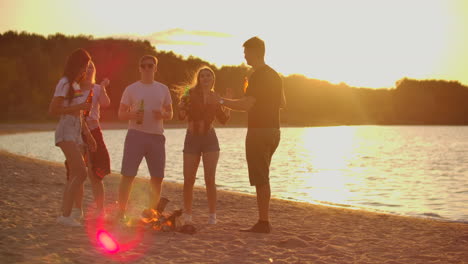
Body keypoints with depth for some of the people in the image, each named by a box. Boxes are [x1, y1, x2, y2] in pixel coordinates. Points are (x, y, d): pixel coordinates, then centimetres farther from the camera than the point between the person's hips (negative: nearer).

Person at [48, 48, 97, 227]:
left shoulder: (76, 85, 20)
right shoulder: (65, 84, -9)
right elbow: (52, 109, -16)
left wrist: (88, 135, 23)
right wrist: (79, 107, -16)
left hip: (76, 133, 9)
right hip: (66, 133, -9)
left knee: (75, 176, 4)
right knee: (81, 173, -18)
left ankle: (65, 215, 6)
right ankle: (66, 215, -15)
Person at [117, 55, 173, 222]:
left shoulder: (163, 89, 11)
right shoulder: (131, 89, 3)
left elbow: (170, 114, 15)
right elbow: (121, 114, 5)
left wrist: (162, 114, -8)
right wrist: (132, 115, -17)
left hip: (157, 136, 3)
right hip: (136, 134, -3)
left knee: (157, 178, 5)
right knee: (127, 175, -8)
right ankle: (121, 213, -2)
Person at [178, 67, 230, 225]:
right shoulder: (191, 94, -3)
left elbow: (223, 120, 5)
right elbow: (181, 116, -11)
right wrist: (183, 104, -31)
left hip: (210, 139, 1)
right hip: (192, 139, -1)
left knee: (210, 179, -7)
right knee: (188, 180, 2)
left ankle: (212, 215, 0)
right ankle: (187, 215, 17)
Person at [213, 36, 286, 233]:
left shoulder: (257, 76, -15)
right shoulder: (275, 75, 15)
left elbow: (246, 105, -22)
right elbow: (282, 103, 23)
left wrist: (222, 101, -13)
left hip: (259, 131, -9)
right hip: (273, 130, 9)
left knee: (260, 179, -6)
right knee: (262, 178, 14)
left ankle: (263, 223, -4)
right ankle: (264, 221, 17)